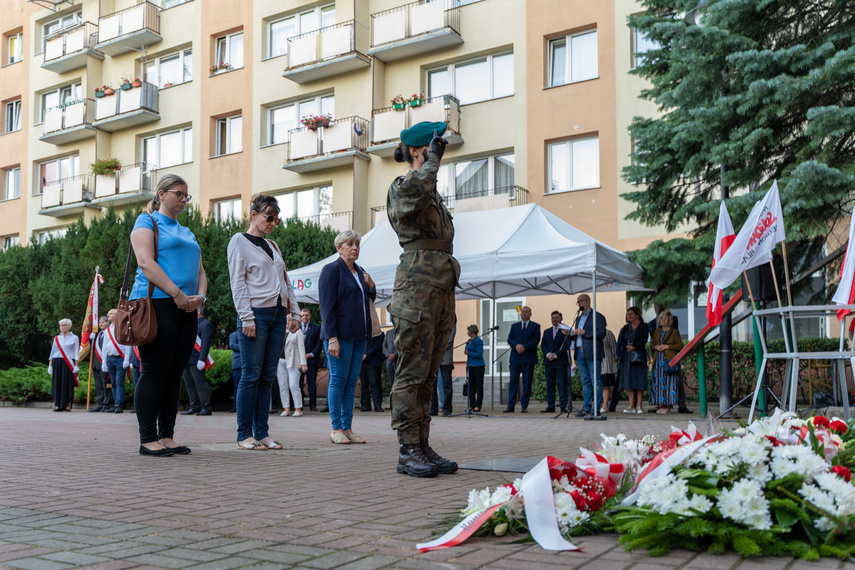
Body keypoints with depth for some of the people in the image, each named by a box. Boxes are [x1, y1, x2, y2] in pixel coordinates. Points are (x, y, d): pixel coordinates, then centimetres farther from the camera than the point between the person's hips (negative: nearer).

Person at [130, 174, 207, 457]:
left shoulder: (187, 233, 26)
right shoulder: (147, 222, 4)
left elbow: (200, 271, 22)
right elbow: (146, 262, -10)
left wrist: (200, 296, 0)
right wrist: (177, 293, -17)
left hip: (186, 309, 7)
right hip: (157, 304, -7)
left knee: (174, 375, 6)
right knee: (154, 373, -8)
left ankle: (167, 436, 11)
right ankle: (148, 439, -3)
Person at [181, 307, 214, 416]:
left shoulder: (206, 324, -4)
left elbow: (205, 343, -13)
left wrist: (201, 360, -21)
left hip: (196, 360, -9)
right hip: (187, 360, 9)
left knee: (200, 383, -10)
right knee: (189, 383, 8)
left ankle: (206, 408, -7)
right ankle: (195, 406, 13)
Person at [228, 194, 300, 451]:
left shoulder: (272, 245, 21)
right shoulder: (239, 242, 1)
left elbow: (285, 282, 23)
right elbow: (237, 283, -6)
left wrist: (294, 311, 15)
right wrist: (246, 318, -13)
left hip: (278, 314, 7)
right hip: (256, 314, -6)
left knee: (268, 376, 6)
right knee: (251, 376, -6)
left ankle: (262, 432, 10)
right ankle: (244, 435, 0)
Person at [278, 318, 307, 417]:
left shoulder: (298, 332, 3)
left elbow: (301, 348, -5)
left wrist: (303, 363, -14)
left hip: (293, 362, -6)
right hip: (281, 361, 6)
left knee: (293, 386, -13)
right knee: (282, 386, 0)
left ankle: (298, 409, -8)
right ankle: (286, 409, 3)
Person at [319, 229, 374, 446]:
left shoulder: (360, 272, 17)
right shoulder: (331, 270, -4)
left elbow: (368, 302, 28)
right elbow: (327, 306, -11)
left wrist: (371, 287, 7)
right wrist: (332, 338, -18)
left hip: (358, 335, 7)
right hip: (340, 334, -7)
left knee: (351, 382, 6)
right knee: (338, 380, -4)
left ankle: (347, 428, 10)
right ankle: (336, 429, 1)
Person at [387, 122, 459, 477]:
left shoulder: (434, 194, 23)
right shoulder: (401, 186, -3)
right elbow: (416, 191, -29)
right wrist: (433, 160, -13)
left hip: (442, 288, 9)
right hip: (417, 287, -9)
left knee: (428, 374, 8)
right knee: (412, 371, -7)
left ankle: (422, 446, 12)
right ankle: (407, 451, -3)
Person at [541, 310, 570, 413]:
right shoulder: (547, 332, 20)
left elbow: (566, 345, -5)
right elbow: (543, 345, 11)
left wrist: (555, 355, -12)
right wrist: (548, 354, -8)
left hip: (561, 361, -4)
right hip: (549, 362, 5)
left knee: (562, 385, -5)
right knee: (550, 385, 4)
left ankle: (563, 406, -2)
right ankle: (551, 406, 7)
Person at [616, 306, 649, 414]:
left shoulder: (643, 326, 5)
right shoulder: (626, 327, 18)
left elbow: (644, 339, -7)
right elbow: (620, 340, 6)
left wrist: (633, 347, -14)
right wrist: (627, 346, -12)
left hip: (638, 355, -4)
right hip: (626, 356, 4)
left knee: (638, 380, -8)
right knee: (628, 380, -3)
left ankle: (638, 405, -7)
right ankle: (632, 406, -4)